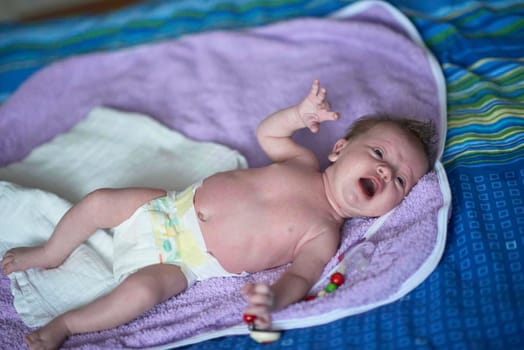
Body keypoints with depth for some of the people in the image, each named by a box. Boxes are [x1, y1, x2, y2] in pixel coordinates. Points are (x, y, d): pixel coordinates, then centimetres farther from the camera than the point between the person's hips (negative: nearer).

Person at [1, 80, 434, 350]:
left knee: (143, 288, -30)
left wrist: (274, 297, -47)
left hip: (183, 260, -5)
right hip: (171, 208, 5)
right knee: (99, 201, 1)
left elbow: (301, 276, -23)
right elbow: (266, 133, 14)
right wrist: (301, 114, -5)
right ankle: (50, 255, 30)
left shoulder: (323, 234, -12)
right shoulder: (304, 162, 0)